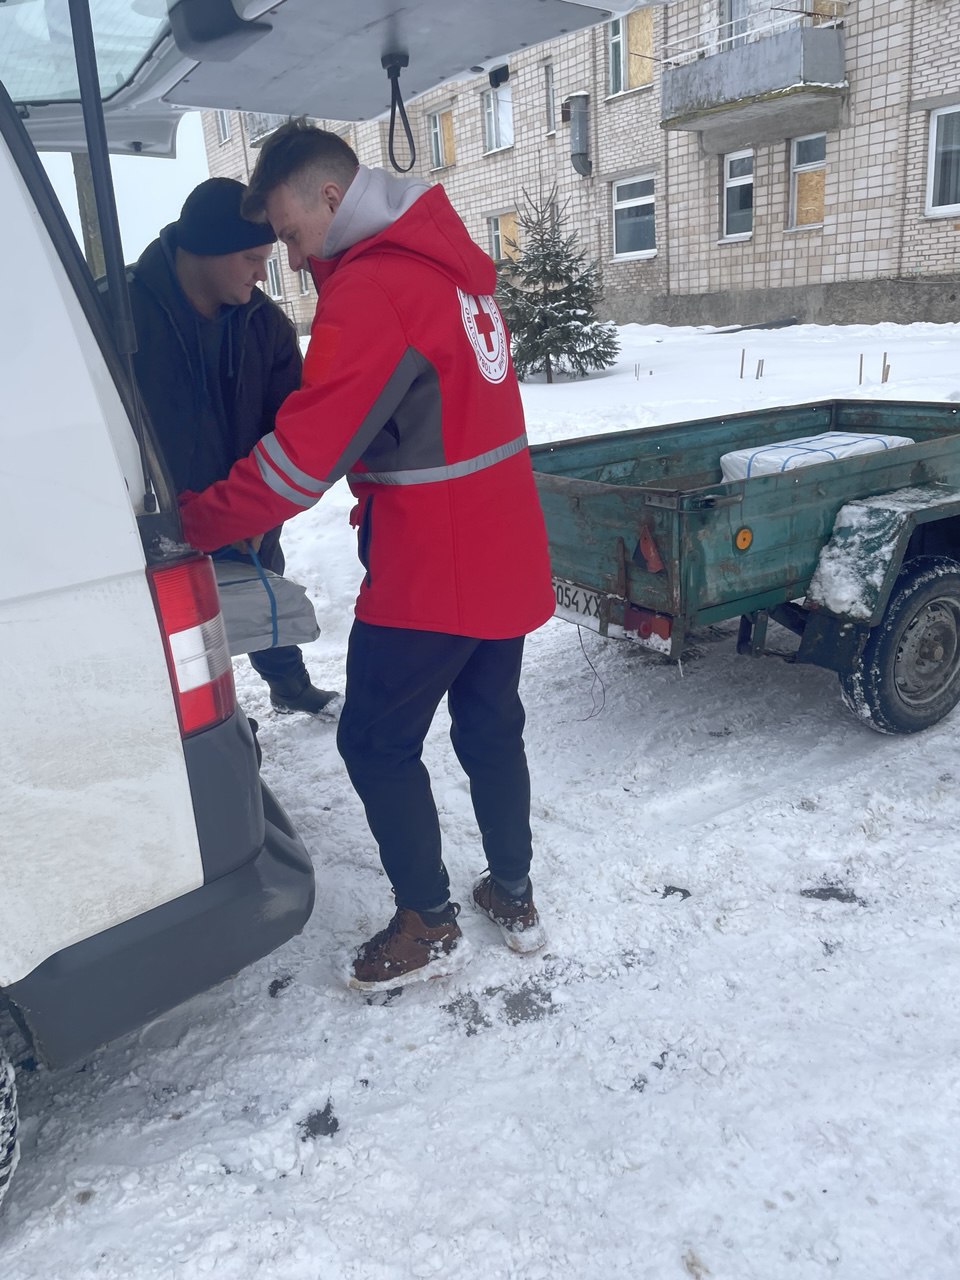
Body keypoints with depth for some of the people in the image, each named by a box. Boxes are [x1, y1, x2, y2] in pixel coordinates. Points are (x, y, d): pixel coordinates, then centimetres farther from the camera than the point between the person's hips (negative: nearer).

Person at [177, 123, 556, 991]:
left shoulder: (371, 289, -17)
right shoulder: (452, 267, 12)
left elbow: (306, 451, -20)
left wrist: (195, 521, -11)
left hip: (430, 574, -9)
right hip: (507, 557, 9)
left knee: (377, 741, 6)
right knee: (491, 728, 18)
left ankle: (429, 925, 18)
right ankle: (514, 897, 31)